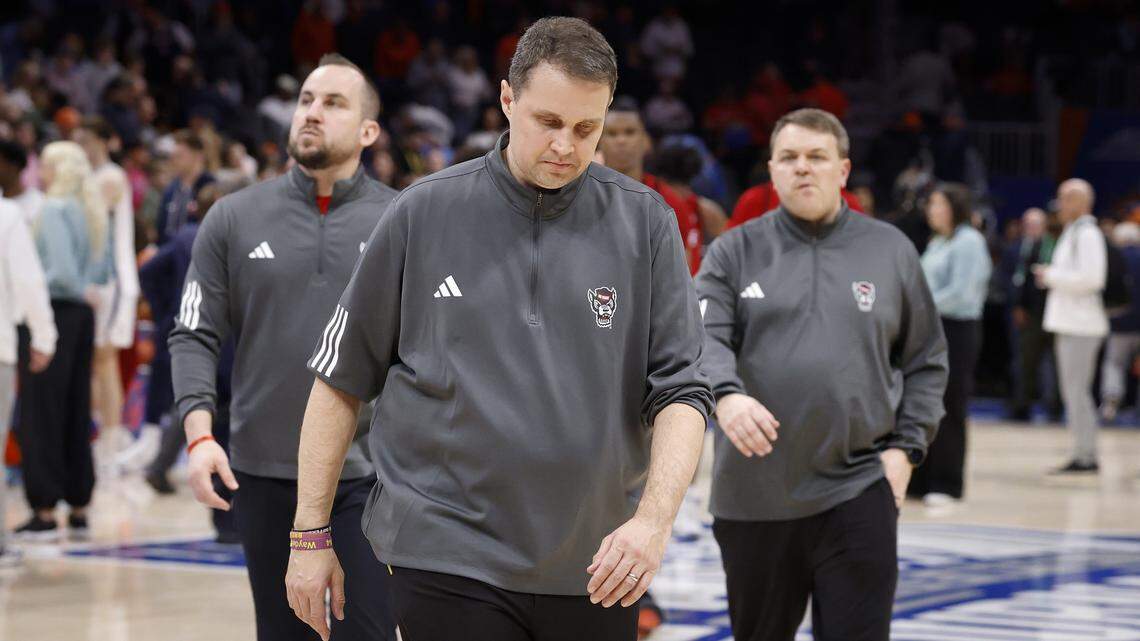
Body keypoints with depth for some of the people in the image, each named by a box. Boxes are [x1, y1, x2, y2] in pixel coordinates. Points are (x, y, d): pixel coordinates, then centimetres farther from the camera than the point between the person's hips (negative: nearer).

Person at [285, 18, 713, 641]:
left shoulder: (644, 221, 2)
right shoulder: (424, 214, 0)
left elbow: (679, 390, 0)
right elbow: (340, 379, 6)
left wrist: (654, 519, -16)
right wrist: (311, 534, 4)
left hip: (598, 571, 2)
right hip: (447, 561, -2)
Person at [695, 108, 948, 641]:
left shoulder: (890, 251, 9)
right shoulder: (735, 251, 7)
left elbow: (926, 361, 14)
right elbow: (704, 337, -8)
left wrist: (905, 446, 2)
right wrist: (725, 394, -29)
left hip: (858, 495, -1)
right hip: (753, 496, 1)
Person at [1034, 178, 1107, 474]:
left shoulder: (1087, 234, -13)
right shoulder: (1072, 232, 19)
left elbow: (1091, 278, -21)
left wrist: (1052, 275, -12)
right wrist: (1052, 276, 10)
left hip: (1080, 325, -11)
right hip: (1070, 324, 11)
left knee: (1077, 391, -10)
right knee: (1073, 391, 12)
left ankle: (1086, 456, -9)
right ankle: (1082, 455, 15)